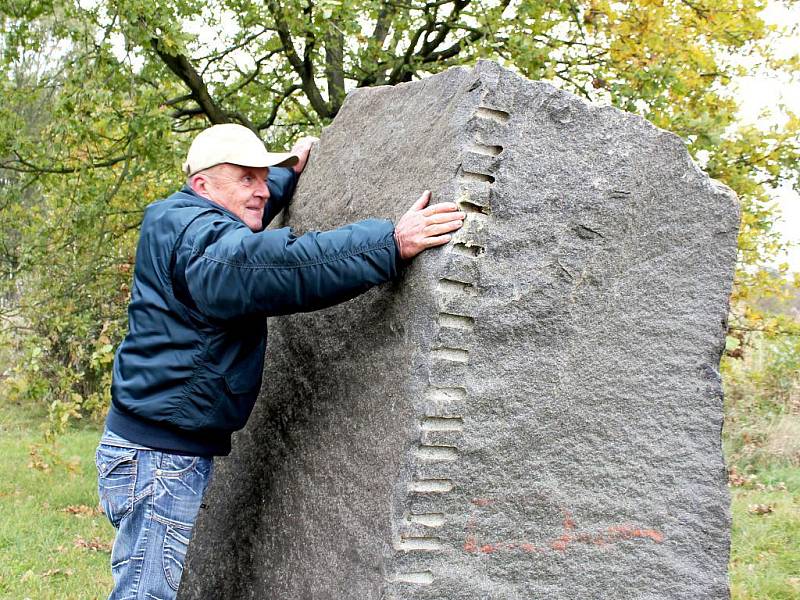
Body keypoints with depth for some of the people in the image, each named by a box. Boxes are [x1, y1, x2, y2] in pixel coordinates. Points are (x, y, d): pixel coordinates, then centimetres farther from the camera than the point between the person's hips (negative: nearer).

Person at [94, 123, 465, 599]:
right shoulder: (200, 241, -21)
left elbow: (243, 219, 34)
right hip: (160, 457, -11)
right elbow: (286, 266, -39)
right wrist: (391, 243, -40)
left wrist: (289, 174, 44)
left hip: (178, 452, 11)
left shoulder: (183, 221, 11)